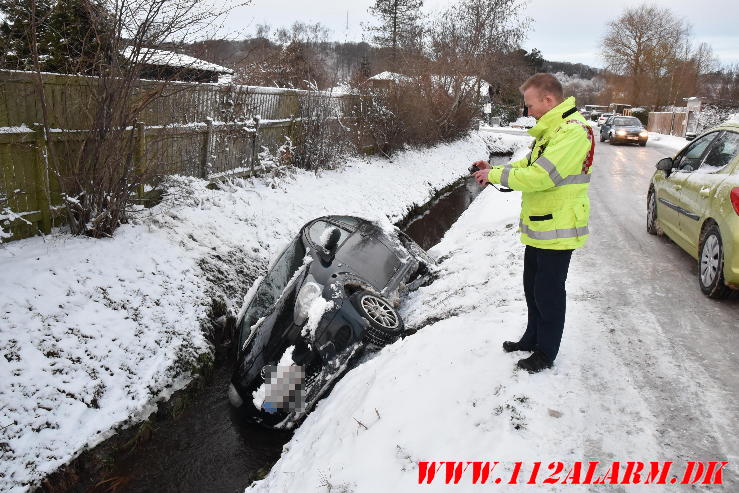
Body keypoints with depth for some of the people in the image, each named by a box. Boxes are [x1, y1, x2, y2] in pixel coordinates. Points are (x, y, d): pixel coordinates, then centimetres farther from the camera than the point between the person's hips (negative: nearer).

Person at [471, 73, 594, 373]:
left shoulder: (572, 131, -21)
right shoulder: (549, 130, 14)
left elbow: (540, 176, -28)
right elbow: (529, 165, 16)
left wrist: (495, 175, -18)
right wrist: (493, 170, 2)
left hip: (558, 230, -10)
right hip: (539, 227, 10)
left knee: (549, 292, 3)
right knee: (532, 286, 20)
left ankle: (546, 353, 20)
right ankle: (533, 338, 38)